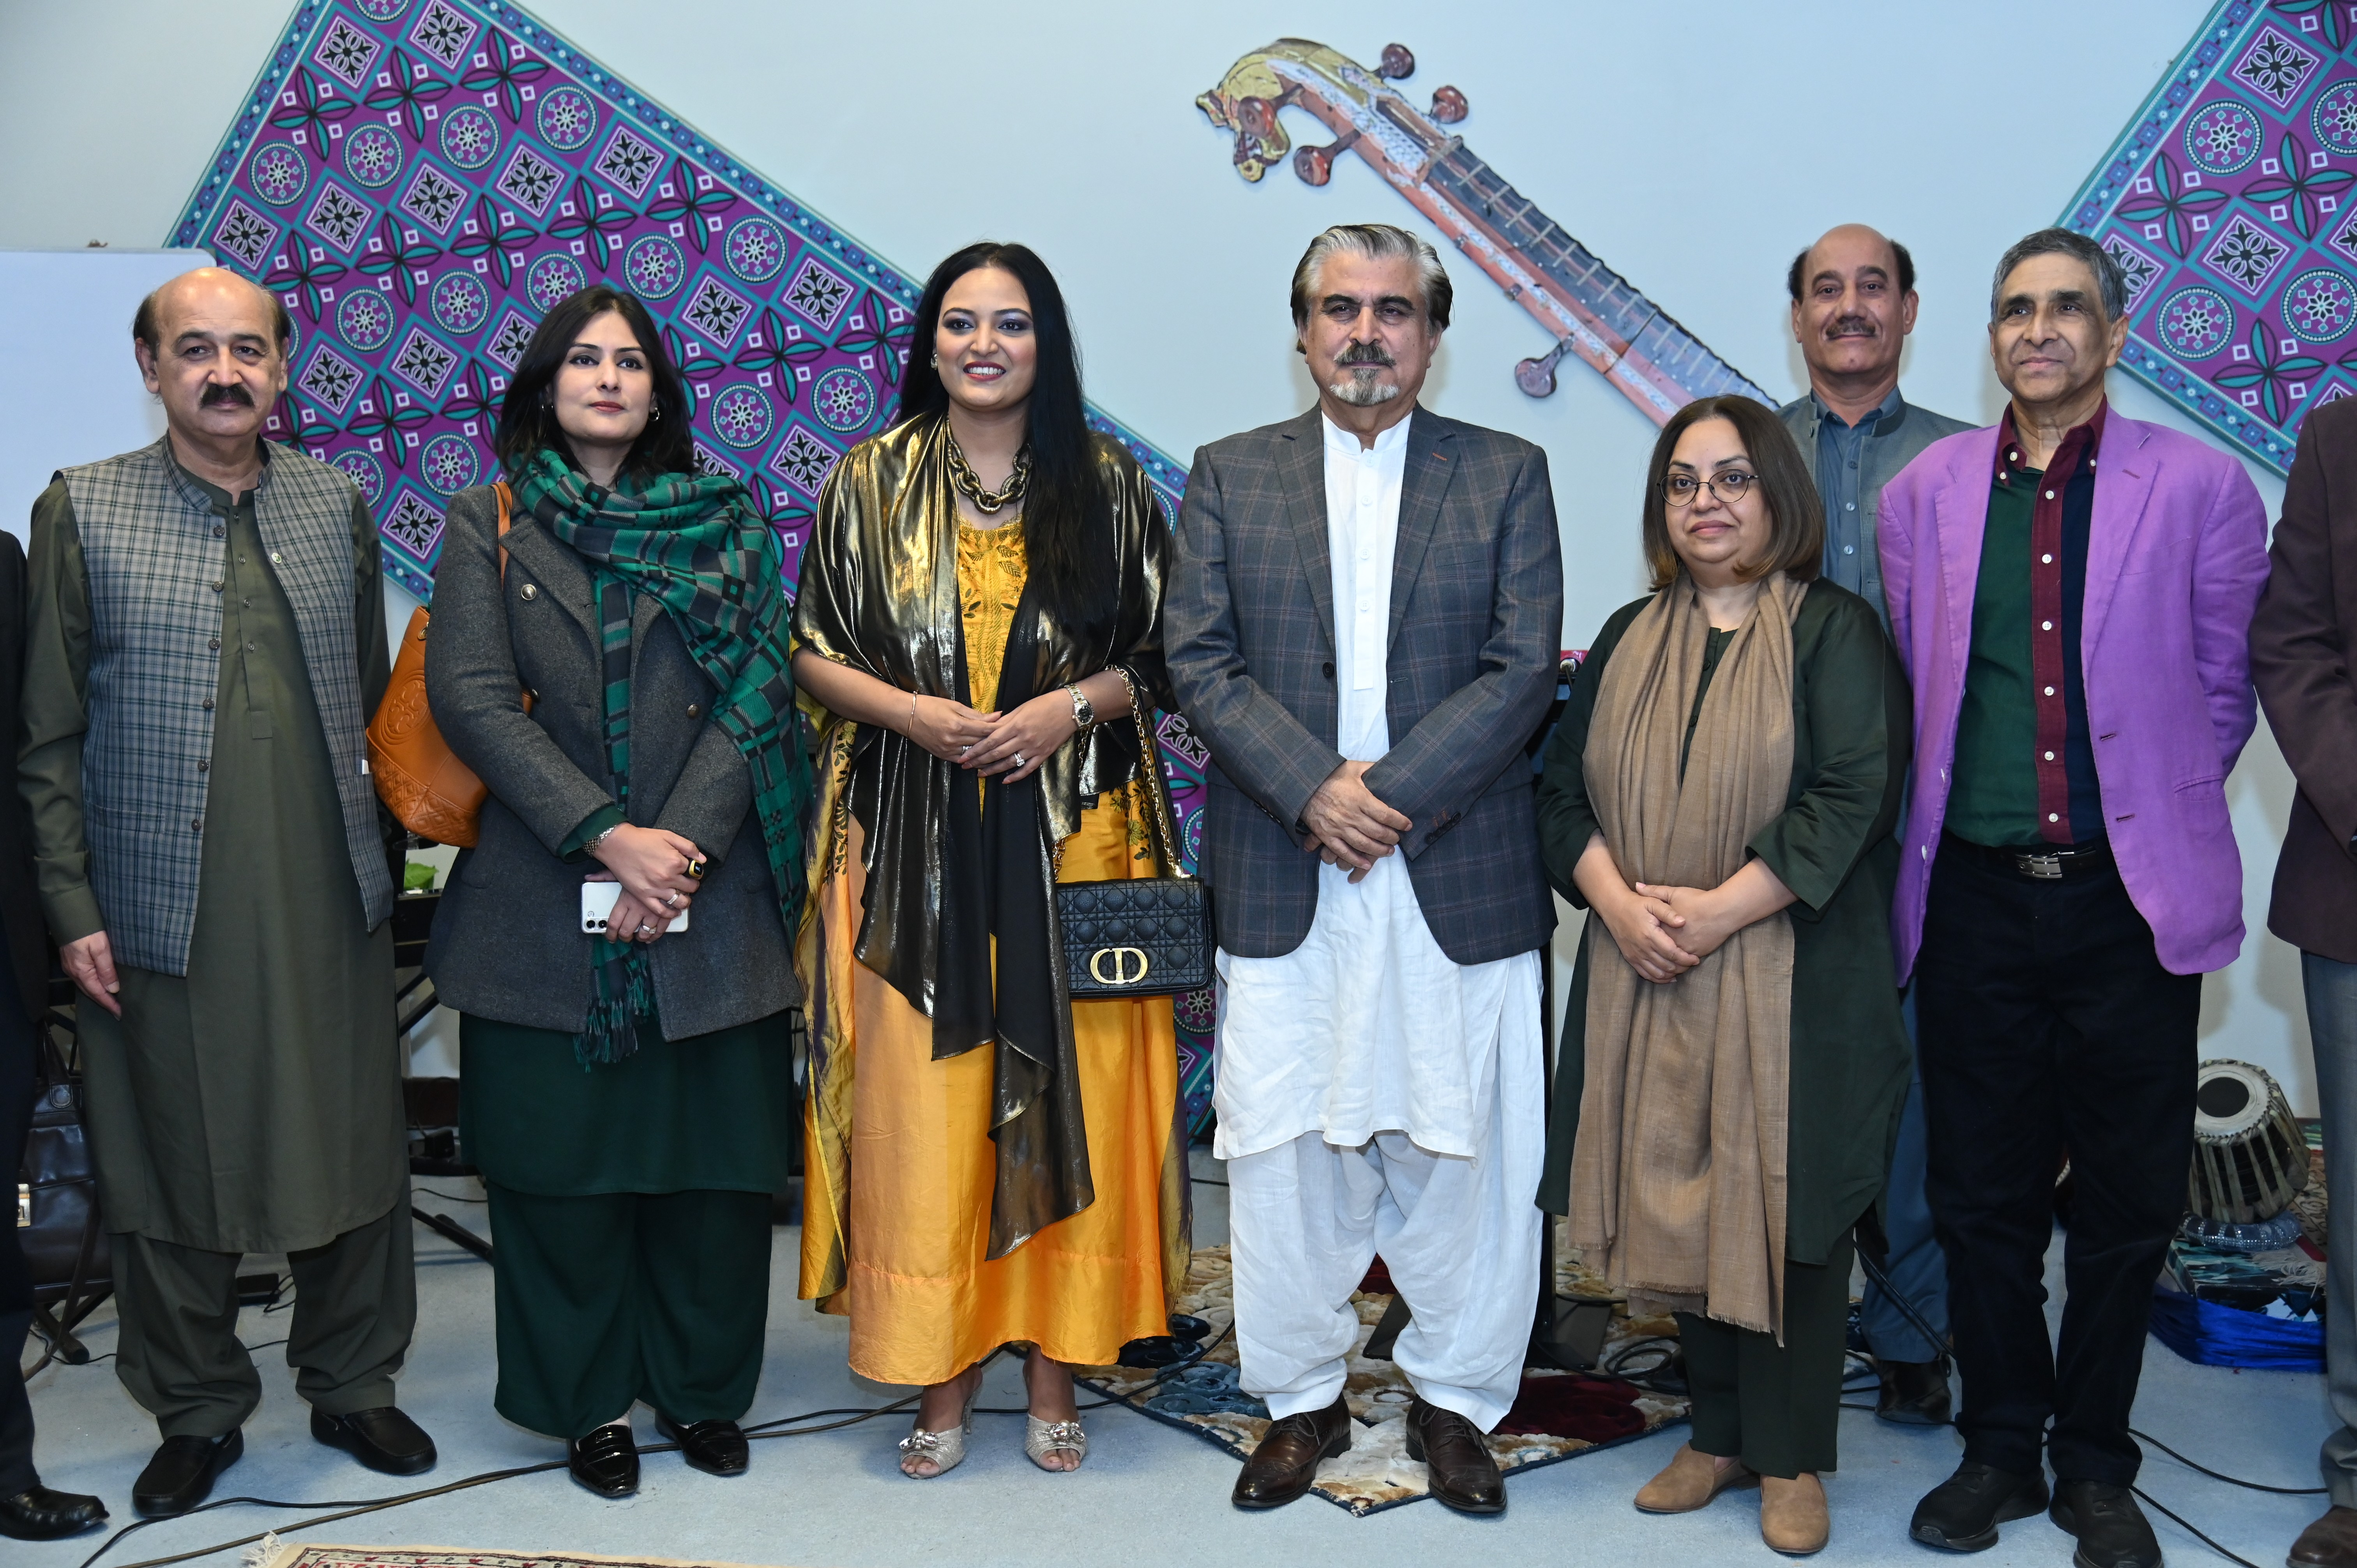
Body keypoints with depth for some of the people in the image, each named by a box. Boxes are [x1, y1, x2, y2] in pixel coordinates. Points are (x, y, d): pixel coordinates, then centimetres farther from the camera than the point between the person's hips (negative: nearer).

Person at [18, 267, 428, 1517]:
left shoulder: (336, 505, 8)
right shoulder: (81, 512, 0)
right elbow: (48, 738, 0)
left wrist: (376, 846, 9)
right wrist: (73, 909, -5)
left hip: (329, 909, 2)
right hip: (161, 921, -2)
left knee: (353, 1157, 9)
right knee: (171, 1176, 8)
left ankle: (352, 1387, 28)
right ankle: (198, 1414, 26)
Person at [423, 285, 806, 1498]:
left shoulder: (724, 522, 9)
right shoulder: (487, 524, 7)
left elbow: (757, 696, 1)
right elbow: (472, 697, -5)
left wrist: (681, 843, -12)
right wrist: (607, 836, -15)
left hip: (708, 897, 1)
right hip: (542, 898, -1)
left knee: (713, 1154, 5)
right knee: (563, 1162, 4)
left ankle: (703, 1391, 22)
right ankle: (587, 1404, 20)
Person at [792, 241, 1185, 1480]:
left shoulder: (1107, 483, 5)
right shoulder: (871, 481, 5)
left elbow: (1161, 655, 7)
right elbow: (811, 649, 6)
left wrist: (1071, 704, -11)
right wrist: (912, 710, -11)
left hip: (1072, 838, 0)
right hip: (913, 846, 0)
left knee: (1067, 1099, 3)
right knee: (921, 1110, 1)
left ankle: (1055, 1370, 17)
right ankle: (941, 1377, 15)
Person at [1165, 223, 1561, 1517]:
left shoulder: (1507, 476, 6)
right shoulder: (1231, 476, 9)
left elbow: (1525, 668, -3)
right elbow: (1199, 660, 0)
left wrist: (1391, 791, -14)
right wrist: (1313, 789, -13)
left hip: (1458, 875, -1)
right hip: (1281, 881, 1)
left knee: (1462, 1152, 6)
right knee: (1282, 1150, 7)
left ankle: (1456, 1399, 23)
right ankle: (1299, 1401, 23)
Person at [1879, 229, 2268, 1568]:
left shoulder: (2201, 488, -2)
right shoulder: (1926, 493, 5)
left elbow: (2220, 692, 4)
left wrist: (2158, 819, 6)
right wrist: (1939, 823, 9)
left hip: (2130, 898, -1)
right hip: (1975, 896, 2)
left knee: (2127, 1204, 8)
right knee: (1983, 1197, 10)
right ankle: (2002, 1447, 27)